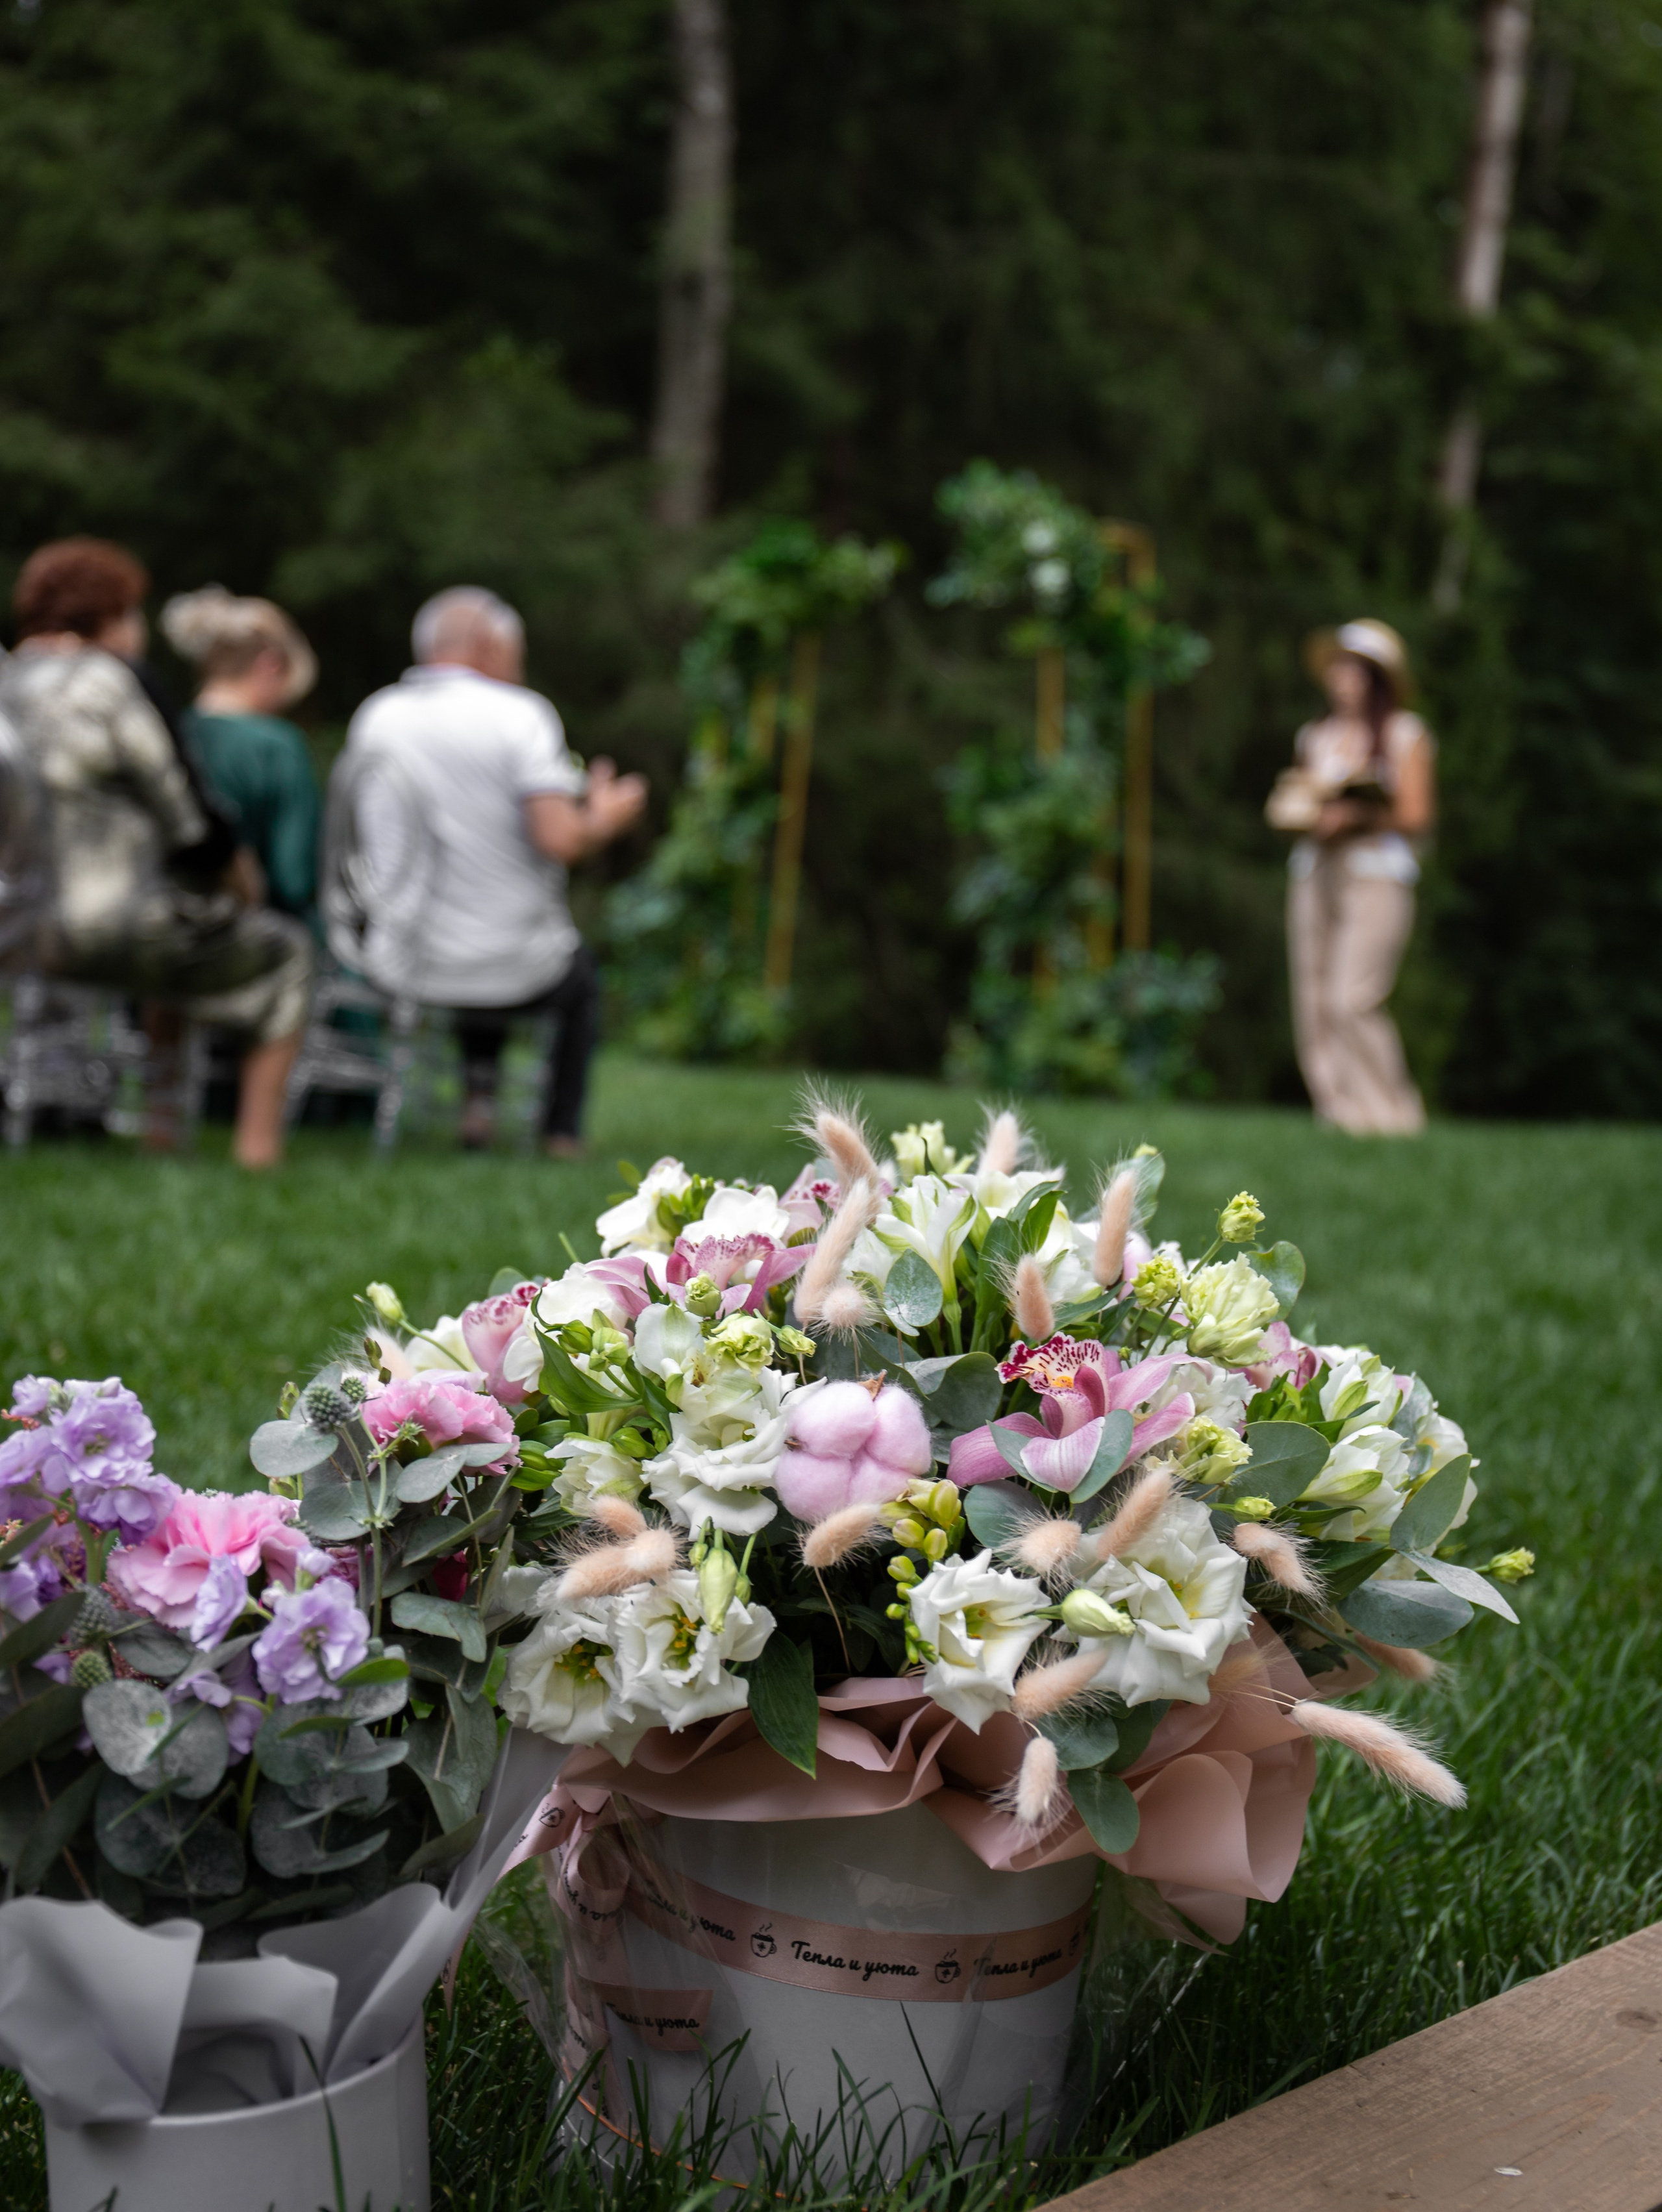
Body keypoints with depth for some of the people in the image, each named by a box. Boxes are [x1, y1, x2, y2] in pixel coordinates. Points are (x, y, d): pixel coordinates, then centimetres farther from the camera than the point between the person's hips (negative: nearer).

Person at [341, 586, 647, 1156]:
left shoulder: (374, 716, 2)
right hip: (512, 975, -4)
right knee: (581, 975, 32)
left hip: (400, 968, 4)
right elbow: (561, 840, -22)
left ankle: (479, 1089, 25)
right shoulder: (520, 715, -13)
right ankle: (562, 1131, 38)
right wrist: (604, 820, 1)